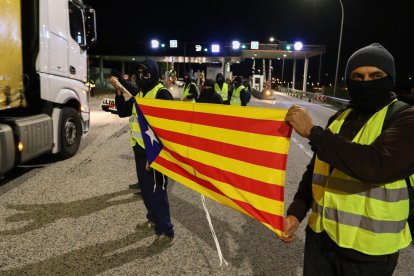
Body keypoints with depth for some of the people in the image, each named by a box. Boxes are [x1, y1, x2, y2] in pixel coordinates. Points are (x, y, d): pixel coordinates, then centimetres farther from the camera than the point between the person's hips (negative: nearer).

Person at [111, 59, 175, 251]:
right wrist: (119, 93, 1)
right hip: (140, 149, 9)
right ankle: (153, 220, 36)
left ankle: (166, 233, 3)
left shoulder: (161, 94, -14)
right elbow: (122, 112, 17)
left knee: (156, 190, -7)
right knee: (145, 188, 18)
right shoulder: (139, 94, 14)